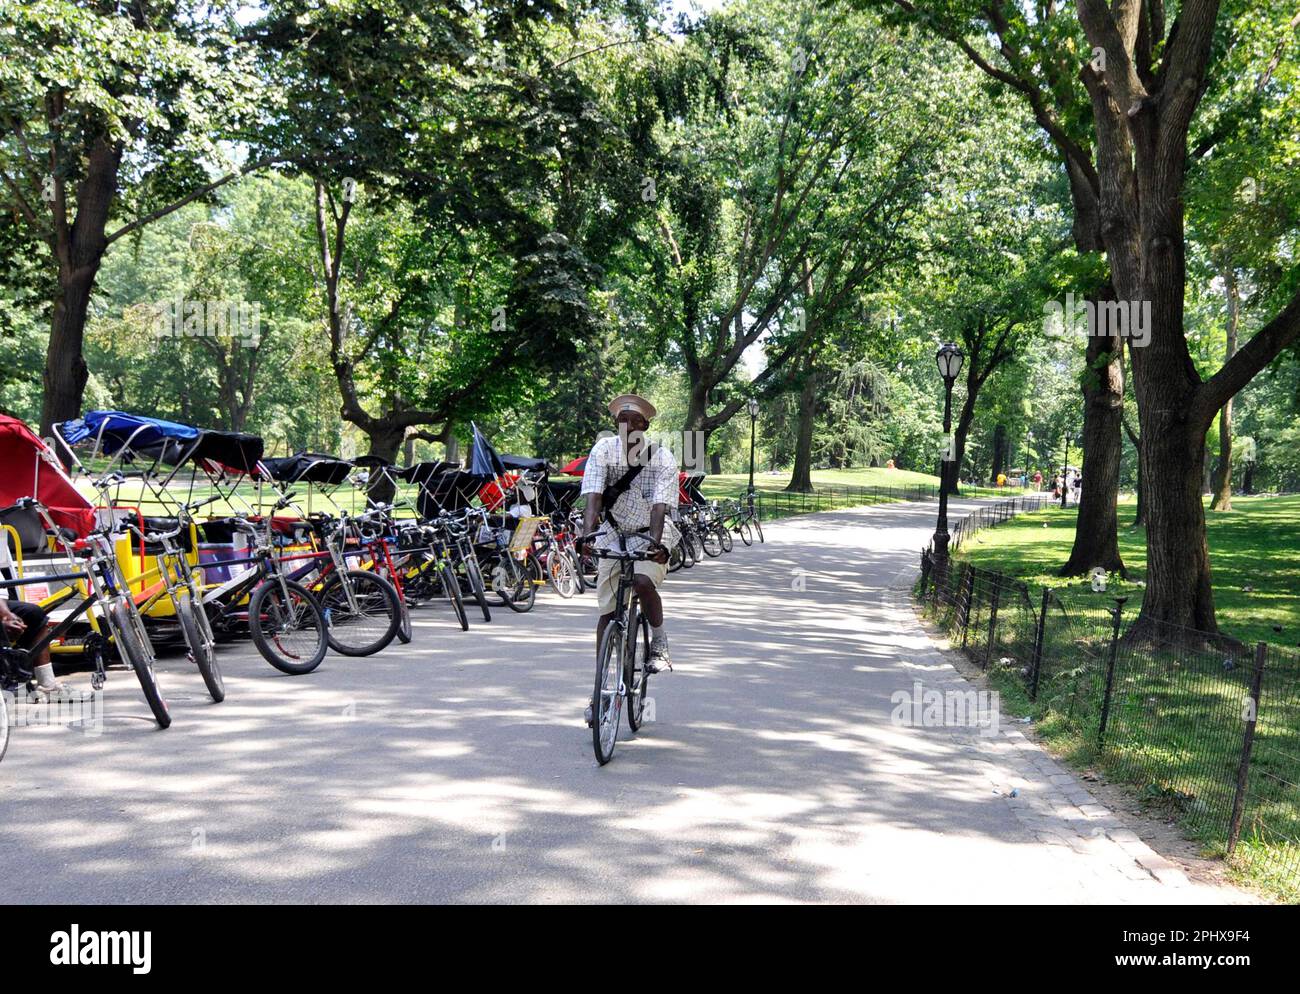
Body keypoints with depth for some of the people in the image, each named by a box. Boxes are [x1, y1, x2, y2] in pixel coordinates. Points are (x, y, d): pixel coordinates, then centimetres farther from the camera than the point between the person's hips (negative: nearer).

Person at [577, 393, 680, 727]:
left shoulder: (662, 458, -13)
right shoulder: (603, 450, -9)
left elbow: (660, 505, -23)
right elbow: (594, 495, -18)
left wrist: (656, 541, -39)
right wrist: (587, 531, -34)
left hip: (649, 536, -2)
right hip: (613, 535, 2)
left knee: (643, 581, -32)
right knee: (607, 611, 1)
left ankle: (659, 640, -4)